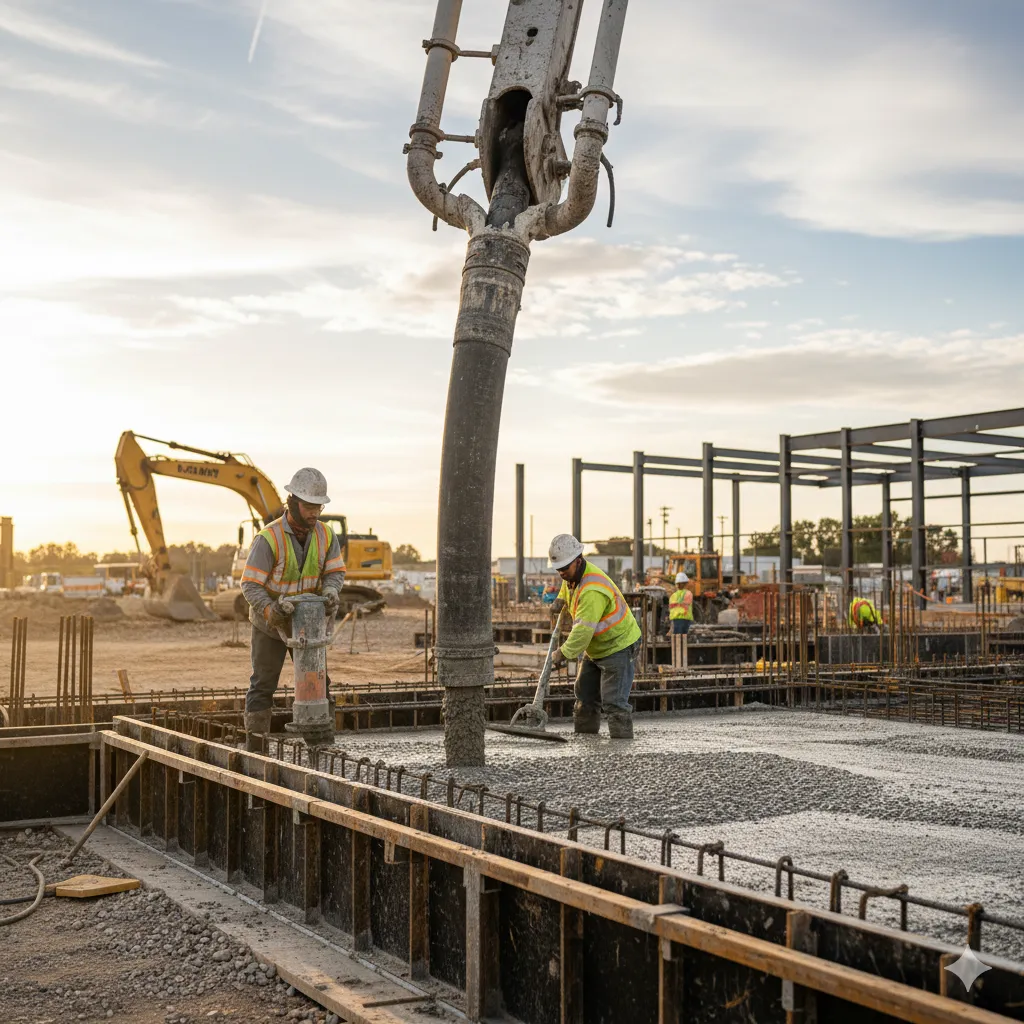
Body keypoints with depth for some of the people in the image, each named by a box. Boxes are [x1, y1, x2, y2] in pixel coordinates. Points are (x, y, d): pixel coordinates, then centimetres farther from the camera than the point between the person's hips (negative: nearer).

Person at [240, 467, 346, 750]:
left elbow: (335, 571, -8)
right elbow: (250, 585, -24)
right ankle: (254, 746, 8)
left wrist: (330, 592, -32)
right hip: (270, 624, -4)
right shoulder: (269, 538, -25)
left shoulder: (326, 535, -11)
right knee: (263, 686, 2)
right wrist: (271, 610, -42)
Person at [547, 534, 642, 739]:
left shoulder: (592, 591, -32)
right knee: (585, 699, 12)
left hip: (619, 648, -10)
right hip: (595, 649, 10)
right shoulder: (574, 572, 0)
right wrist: (559, 602, 22)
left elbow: (584, 630, -34)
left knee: (614, 703, -16)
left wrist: (564, 653, -26)